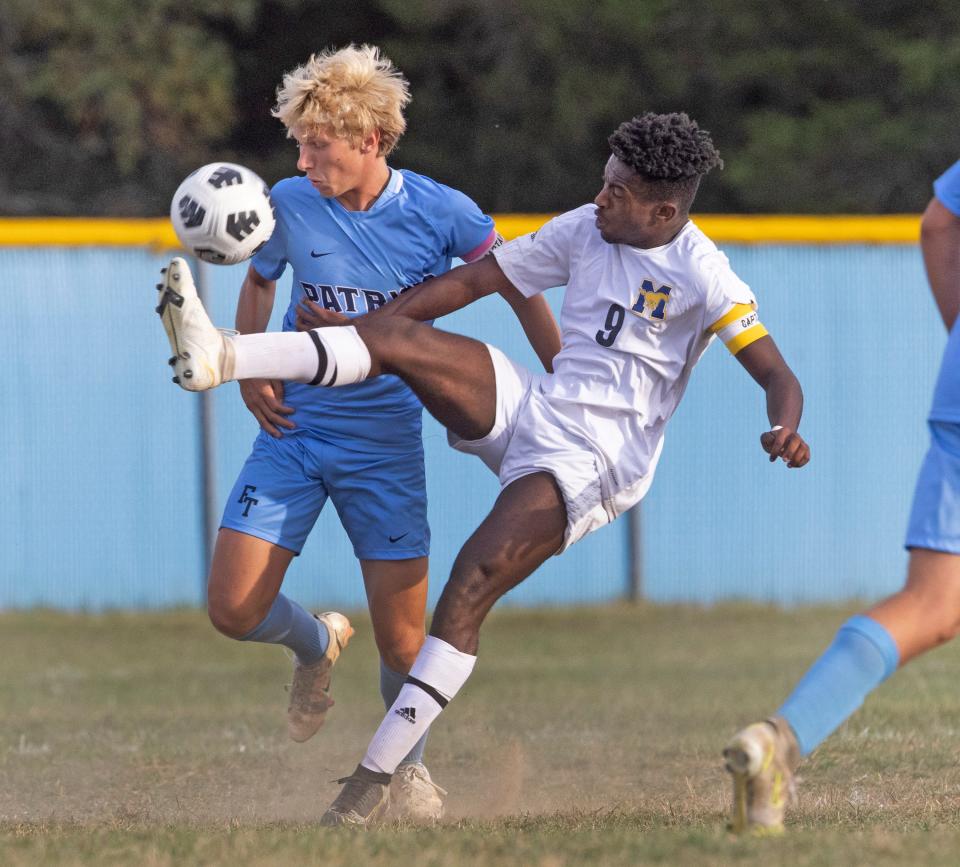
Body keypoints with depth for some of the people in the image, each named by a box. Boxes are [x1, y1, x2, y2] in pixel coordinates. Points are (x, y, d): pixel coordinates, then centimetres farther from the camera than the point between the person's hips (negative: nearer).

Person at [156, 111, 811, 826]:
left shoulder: (702, 276, -10)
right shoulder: (585, 230, 7)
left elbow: (776, 373, -13)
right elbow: (476, 281, 11)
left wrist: (785, 430, -36)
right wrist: (363, 326, 6)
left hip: (594, 461, -6)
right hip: (526, 409, 6)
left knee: (472, 584, -25)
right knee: (396, 335, -17)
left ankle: (376, 779, -21)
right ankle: (219, 357, -34)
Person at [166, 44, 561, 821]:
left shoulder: (438, 212, -11)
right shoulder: (290, 205, -5)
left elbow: (518, 289, 3)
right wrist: (249, 370, 1)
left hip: (386, 444, -2)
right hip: (294, 431, 2)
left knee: (402, 639, -3)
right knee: (234, 609, -8)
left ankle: (409, 763, 27)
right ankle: (316, 644, 27)